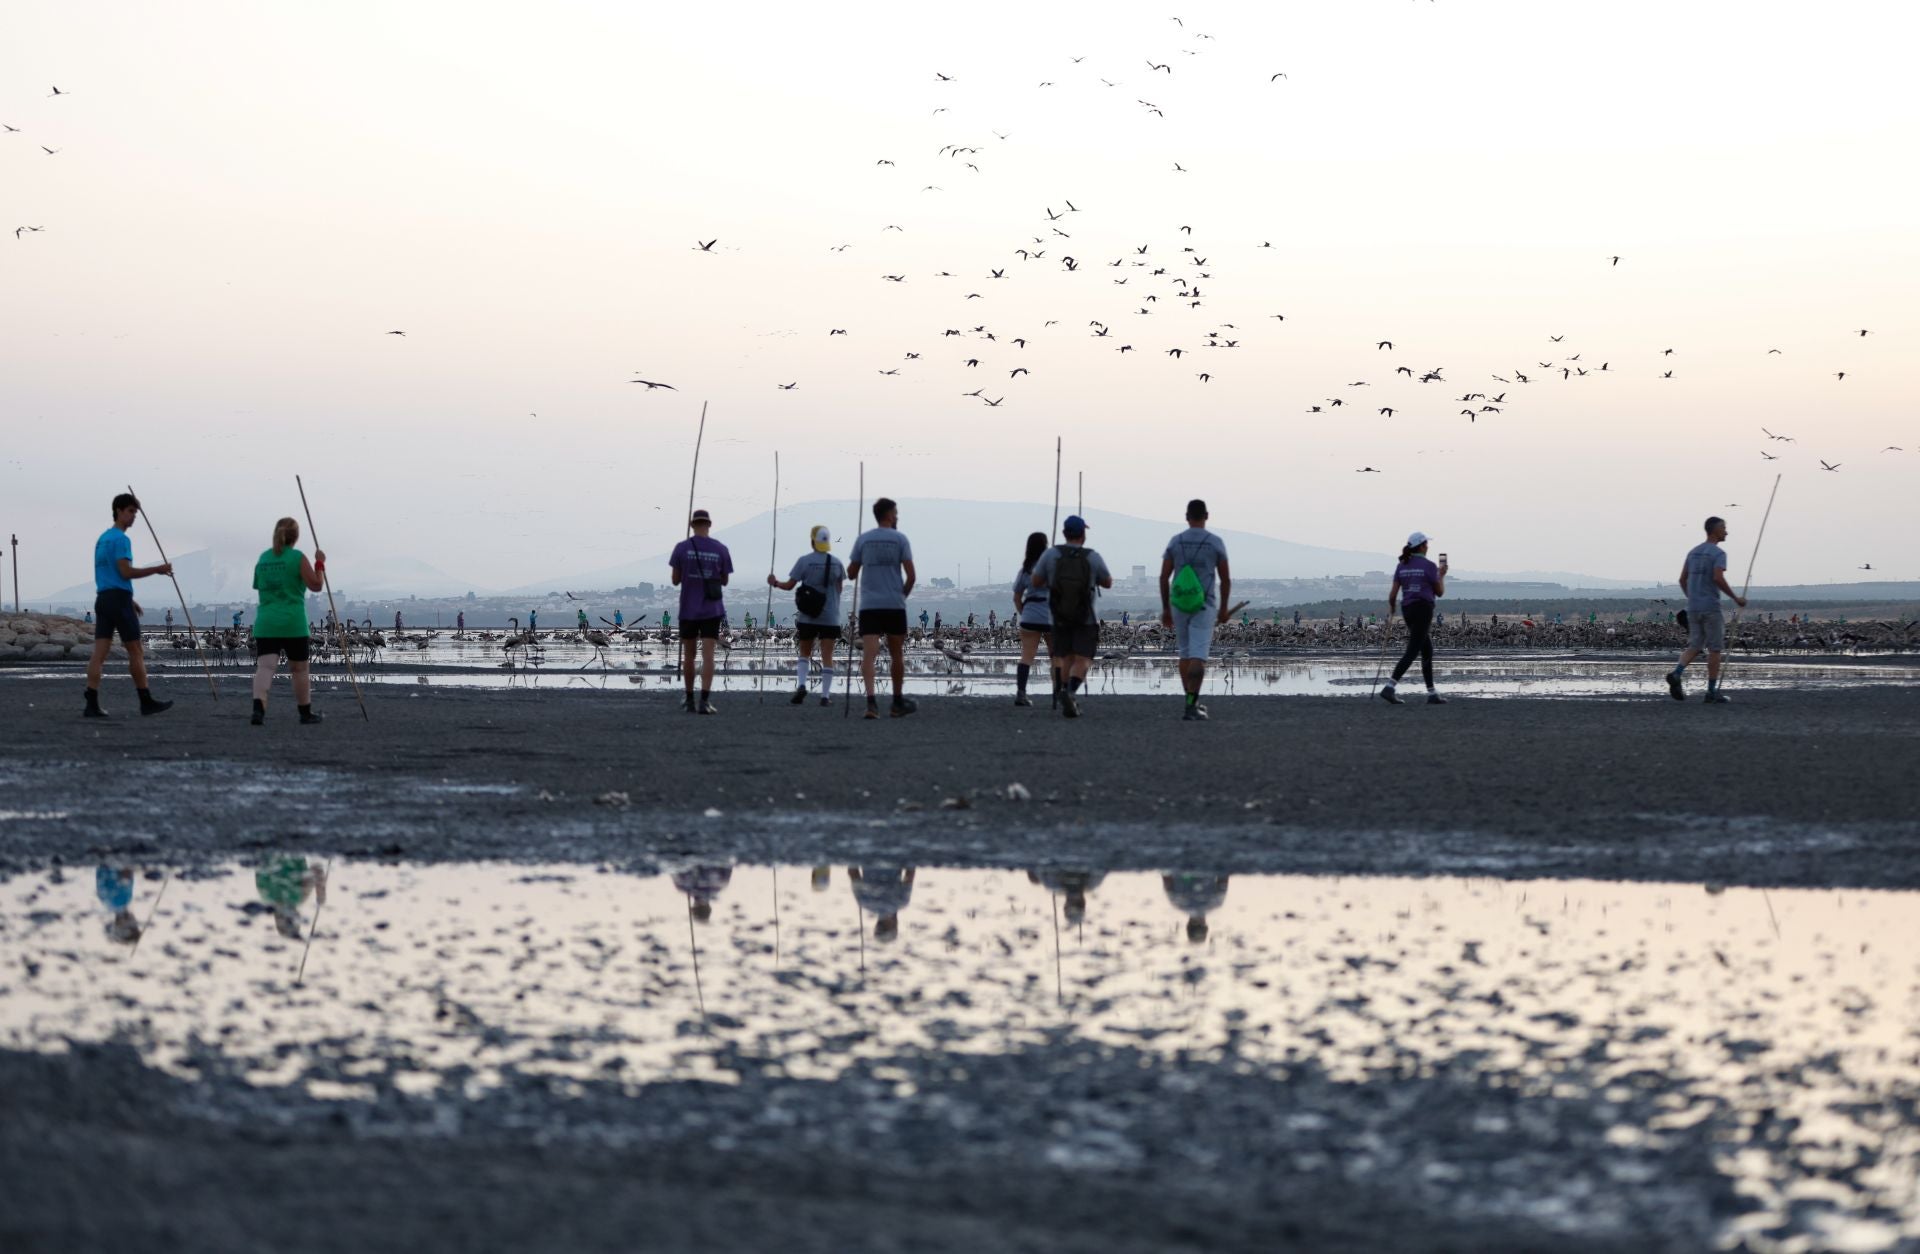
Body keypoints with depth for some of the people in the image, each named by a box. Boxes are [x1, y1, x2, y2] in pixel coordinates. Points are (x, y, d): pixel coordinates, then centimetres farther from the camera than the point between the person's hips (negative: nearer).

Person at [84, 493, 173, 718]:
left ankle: (92, 705, -8)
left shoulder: (102, 538, 20)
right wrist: (157, 570, -12)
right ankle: (146, 702, 6)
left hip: (102, 599, 8)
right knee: (136, 652, 1)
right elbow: (126, 572, -17)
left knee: (100, 653, 0)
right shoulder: (120, 539, -9)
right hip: (119, 600, -8)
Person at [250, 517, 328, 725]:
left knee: (265, 666, -9)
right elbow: (315, 585, -5)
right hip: (293, 623, -3)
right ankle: (306, 712, 24)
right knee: (300, 668, 12)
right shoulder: (298, 558, -5)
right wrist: (320, 564, 7)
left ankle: (258, 708, -31)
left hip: (265, 623, 3)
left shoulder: (263, 558, 11)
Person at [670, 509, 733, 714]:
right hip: (712, 610, 0)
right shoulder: (721, 550, -2)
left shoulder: (682, 548, -5)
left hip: (688, 610, 0)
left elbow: (675, 580, 1)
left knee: (688, 655, 13)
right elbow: (724, 581, 6)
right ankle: (704, 700, -19)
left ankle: (690, 700, 21)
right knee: (708, 655, -6)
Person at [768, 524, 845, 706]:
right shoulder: (836, 563, 0)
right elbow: (839, 589, 10)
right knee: (827, 657, 2)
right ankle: (825, 695, 0)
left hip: (807, 616, 0)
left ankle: (801, 685, -5)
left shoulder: (804, 561, -7)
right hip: (830, 616, 0)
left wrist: (775, 582, 14)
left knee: (804, 653, 15)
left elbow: (789, 585, -5)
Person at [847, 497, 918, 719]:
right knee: (896, 654, 13)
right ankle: (898, 703, 24)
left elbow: (851, 574, 9)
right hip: (895, 605, -1)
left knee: (869, 653, -8)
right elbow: (911, 576, -5)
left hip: (868, 606, 1)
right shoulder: (899, 539, 0)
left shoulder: (863, 540, 6)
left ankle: (871, 701, -25)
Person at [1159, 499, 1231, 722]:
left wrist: (1165, 609, 8)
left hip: (1180, 604, 3)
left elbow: (1164, 578, 0)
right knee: (1198, 657, -7)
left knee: (1185, 653, 18)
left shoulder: (1175, 542, 2)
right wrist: (1224, 608, 10)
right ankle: (1191, 705, -20)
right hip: (1204, 607, -3)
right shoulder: (1216, 543, -3)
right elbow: (1225, 579, -2)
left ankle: (1193, 703, 24)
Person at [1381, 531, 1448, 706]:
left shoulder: (1402, 566, 8)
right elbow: (1440, 592, 1)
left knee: (1427, 652, 15)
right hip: (1423, 609, -7)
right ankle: (1389, 688, -23)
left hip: (1407, 610, 7)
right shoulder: (1429, 566, -8)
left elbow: (1393, 592, 2)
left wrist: (1390, 612, 10)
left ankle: (1432, 694, 15)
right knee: (1412, 652, -11)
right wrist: (1442, 575, 16)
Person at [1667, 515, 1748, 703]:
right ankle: (1712, 691, 3)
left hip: (1692, 608, 7)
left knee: (1695, 646, 9)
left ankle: (1676, 674, -16)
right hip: (1711, 608, -7)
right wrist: (1735, 598, -12)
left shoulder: (1693, 552, 15)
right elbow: (1718, 578, -22)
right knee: (1715, 648, 2)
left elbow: (1682, 580, 15)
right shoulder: (1718, 553, -9)